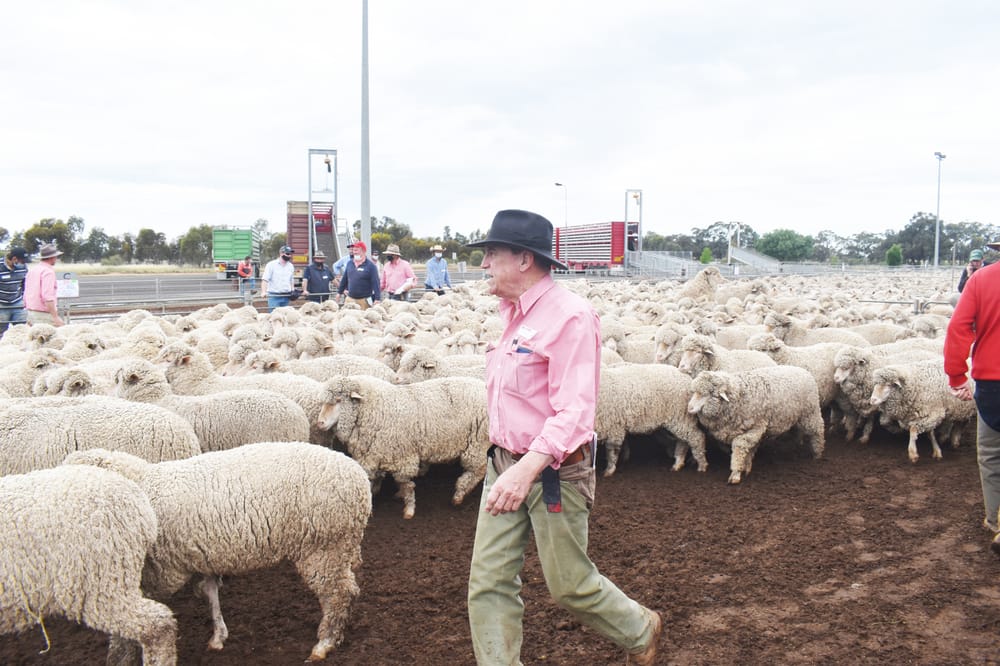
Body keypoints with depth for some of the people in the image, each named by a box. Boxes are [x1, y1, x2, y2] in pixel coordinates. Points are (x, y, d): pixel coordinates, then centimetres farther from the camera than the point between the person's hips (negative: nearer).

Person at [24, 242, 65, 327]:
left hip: (30, 313, 9)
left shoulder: (32, 270, 16)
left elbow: (26, 295, 21)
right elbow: (48, 297, -22)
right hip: (44, 315, -9)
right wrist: (55, 317, -23)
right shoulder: (48, 271, -12)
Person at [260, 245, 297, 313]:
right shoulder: (271, 265, -4)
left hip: (286, 296, 5)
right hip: (274, 296, -5)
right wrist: (263, 292, -23)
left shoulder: (291, 266, 12)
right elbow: (265, 279, -9)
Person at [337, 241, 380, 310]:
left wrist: (377, 299, -18)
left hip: (364, 300, -5)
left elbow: (375, 283, -11)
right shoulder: (349, 263, 11)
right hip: (350, 299, 5)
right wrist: (340, 292, 23)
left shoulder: (370, 265, -6)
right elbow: (344, 280, 21)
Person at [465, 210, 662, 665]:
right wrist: (507, 464, 18)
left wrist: (527, 470, -37)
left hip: (553, 471, -8)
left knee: (570, 584, 10)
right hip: (505, 464, 8)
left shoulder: (570, 316, -19)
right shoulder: (515, 314, 8)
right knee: (489, 582, 4)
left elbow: (574, 411, -26)